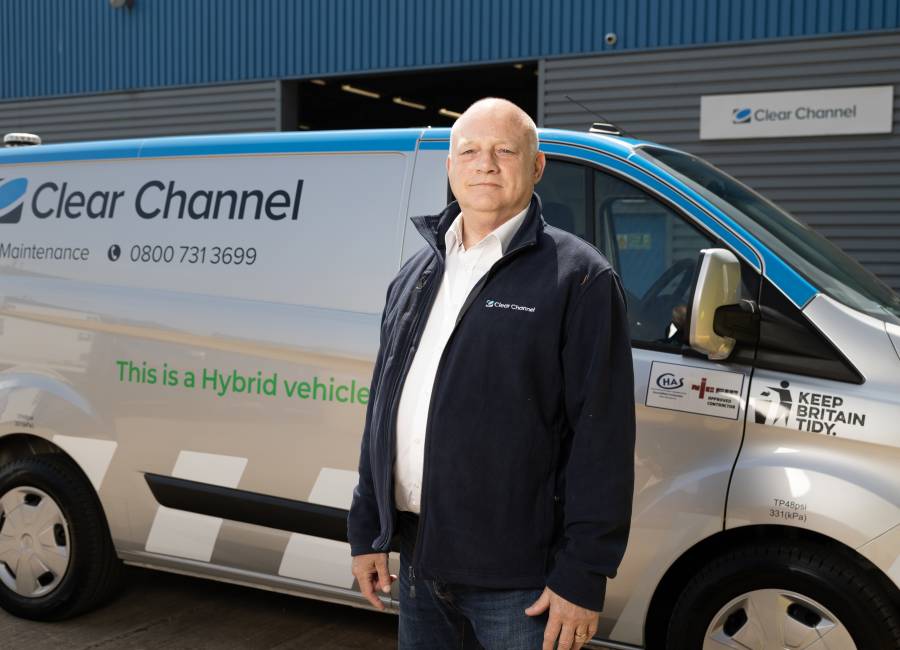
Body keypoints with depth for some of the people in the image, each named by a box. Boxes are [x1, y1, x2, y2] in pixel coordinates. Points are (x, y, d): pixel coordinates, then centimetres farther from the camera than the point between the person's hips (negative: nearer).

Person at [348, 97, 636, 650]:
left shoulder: (578, 277, -9)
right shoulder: (417, 274, 12)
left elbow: (602, 437, -13)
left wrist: (583, 575, -16)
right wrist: (367, 530, 14)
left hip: (518, 576, -6)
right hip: (418, 562, 6)